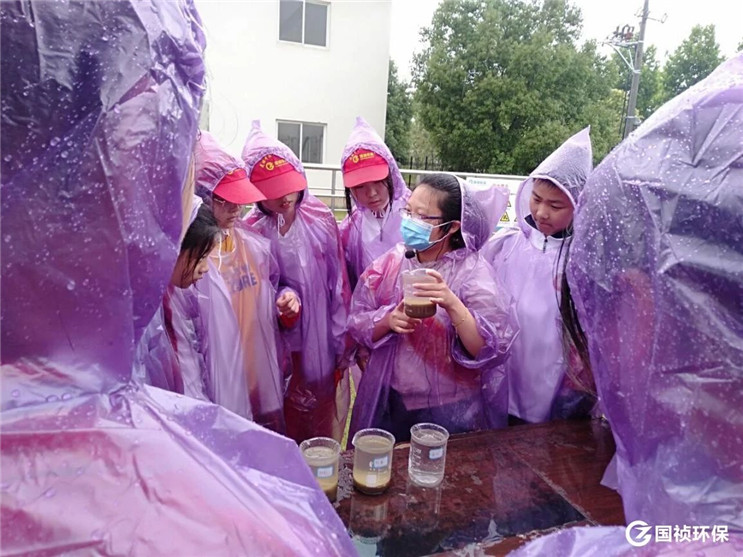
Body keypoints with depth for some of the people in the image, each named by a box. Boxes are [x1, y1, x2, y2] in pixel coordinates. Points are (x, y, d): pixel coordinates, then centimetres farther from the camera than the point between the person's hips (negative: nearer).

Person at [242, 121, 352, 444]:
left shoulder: (320, 219, -4)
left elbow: (339, 285, 0)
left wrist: (342, 345, 2)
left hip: (325, 347, 2)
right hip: (283, 353, -1)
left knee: (329, 433, 17)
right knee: (289, 437, 15)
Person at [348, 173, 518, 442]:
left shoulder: (473, 271, -15)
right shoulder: (392, 262, -4)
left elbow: (492, 350, -22)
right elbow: (357, 322, -3)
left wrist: (452, 305, -34)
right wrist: (388, 320, -22)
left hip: (451, 410, -3)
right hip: (390, 402, 4)